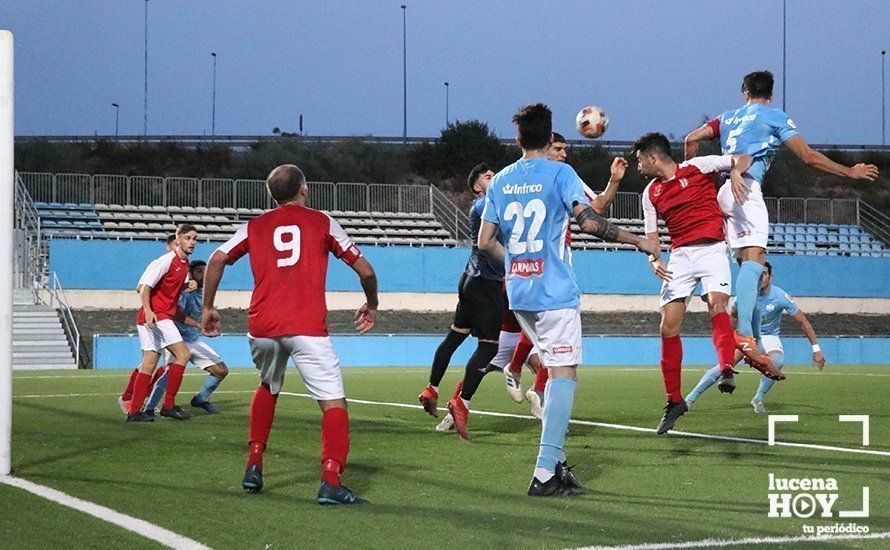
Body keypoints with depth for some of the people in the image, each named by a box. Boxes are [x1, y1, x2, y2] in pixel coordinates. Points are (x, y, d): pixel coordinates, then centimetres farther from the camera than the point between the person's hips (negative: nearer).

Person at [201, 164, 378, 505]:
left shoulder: (255, 227, 16)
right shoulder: (321, 222, 10)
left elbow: (217, 260, 4)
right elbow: (364, 269, 7)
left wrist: (207, 307, 13)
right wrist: (371, 305, 24)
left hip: (261, 327, 4)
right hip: (307, 328, -4)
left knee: (268, 388, 30)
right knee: (334, 401, -4)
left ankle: (254, 464, 24)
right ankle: (331, 482, -20)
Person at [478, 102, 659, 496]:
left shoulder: (500, 181, 9)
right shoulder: (560, 174, -6)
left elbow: (485, 242, 9)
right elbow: (589, 222, -17)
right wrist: (638, 241, -7)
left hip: (518, 293, 6)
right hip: (555, 292, -6)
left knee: (556, 371, 18)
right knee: (563, 374, -5)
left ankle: (556, 460, 15)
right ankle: (545, 472, -13)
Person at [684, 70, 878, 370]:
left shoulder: (729, 117, 25)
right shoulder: (775, 117, 9)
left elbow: (692, 139, 16)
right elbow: (808, 156, 4)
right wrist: (850, 172, 12)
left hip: (724, 193, 7)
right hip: (746, 189, -7)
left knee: (749, 263, 8)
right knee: (754, 258, -21)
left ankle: (754, 341, -1)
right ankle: (744, 333, -40)